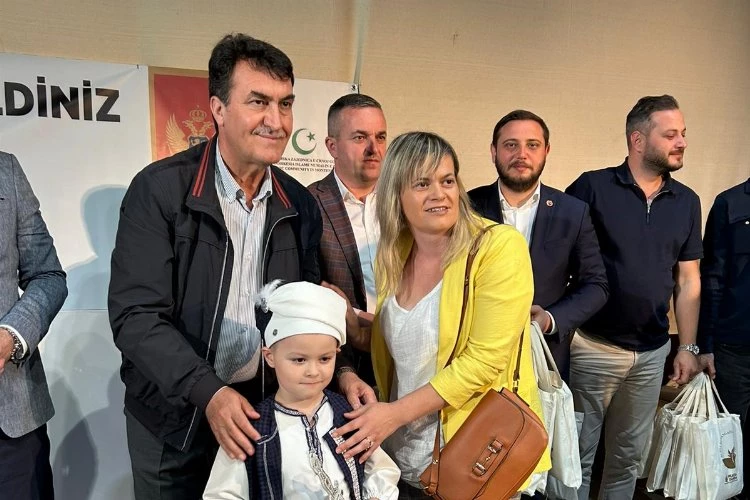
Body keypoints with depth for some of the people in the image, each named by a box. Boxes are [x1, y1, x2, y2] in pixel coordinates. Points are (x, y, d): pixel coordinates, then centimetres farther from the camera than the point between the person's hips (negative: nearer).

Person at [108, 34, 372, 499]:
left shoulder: (300, 204, -1)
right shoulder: (160, 189, -14)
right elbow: (136, 315, -18)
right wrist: (207, 392, -26)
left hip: (263, 410, 4)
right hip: (173, 416, -3)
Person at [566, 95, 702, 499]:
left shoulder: (687, 202, 6)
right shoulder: (592, 187, -10)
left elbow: (688, 281, 9)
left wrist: (688, 347, 6)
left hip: (652, 352, 5)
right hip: (593, 347, -4)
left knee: (628, 456, 19)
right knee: (578, 454, 10)